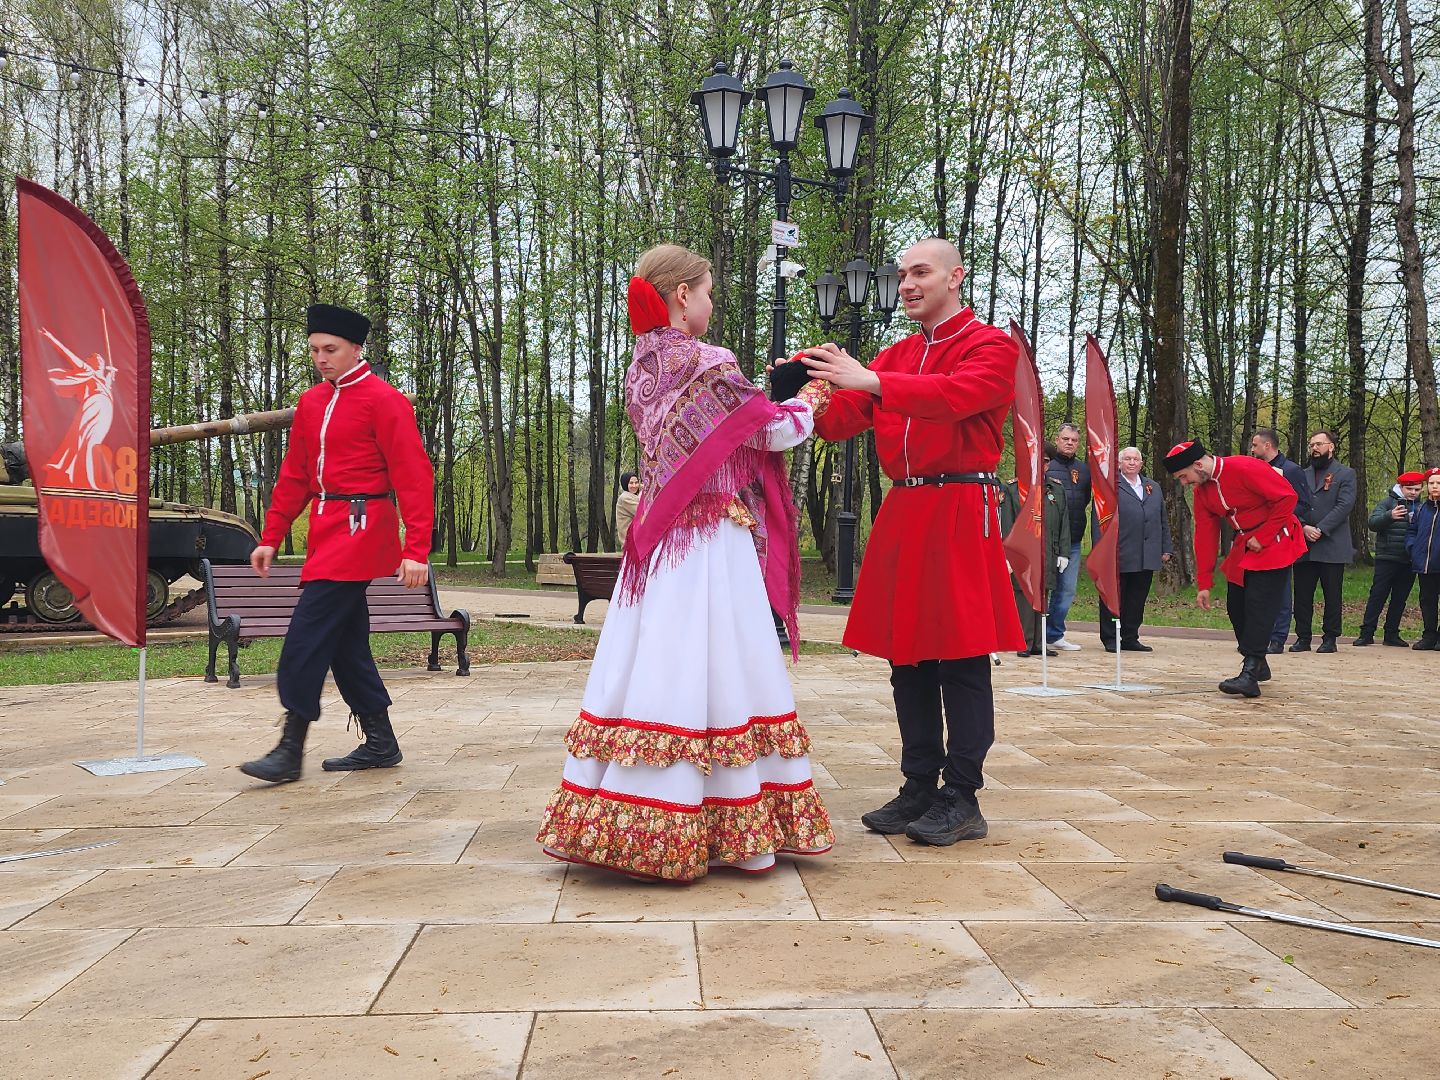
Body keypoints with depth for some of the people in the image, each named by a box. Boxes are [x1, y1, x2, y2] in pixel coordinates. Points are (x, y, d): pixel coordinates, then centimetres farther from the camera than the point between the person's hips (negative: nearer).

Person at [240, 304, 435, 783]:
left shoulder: (384, 399, -9)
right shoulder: (312, 402, 14)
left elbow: (414, 475, -14)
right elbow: (294, 476, 19)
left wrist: (416, 550, -20)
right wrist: (270, 539, 16)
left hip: (359, 529, -8)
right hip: (326, 534, 8)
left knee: (306, 636, -12)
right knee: (346, 639, 11)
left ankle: (291, 750, -5)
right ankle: (380, 744, 21)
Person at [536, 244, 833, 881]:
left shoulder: (642, 368, 12)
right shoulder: (706, 363, -11)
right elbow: (774, 431, -5)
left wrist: (785, 402, 23)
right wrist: (806, 406, 15)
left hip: (658, 540, 7)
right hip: (711, 540, -7)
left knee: (653, 671, 8)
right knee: (715, 674, -3)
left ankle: (635, 825, 14)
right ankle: (734, 832, 5)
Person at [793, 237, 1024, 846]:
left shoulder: (989, 346, 0)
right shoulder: (895, 358, 19)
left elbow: (957, 394, -21)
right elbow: (839, 422, 10)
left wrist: (869, 382, -31)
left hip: (960, 510, -6)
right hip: (902, 511, 7)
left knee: (961, 656, -4)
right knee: (906, 656, 8)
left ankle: (962, 800, 4)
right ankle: (919, 790, 17)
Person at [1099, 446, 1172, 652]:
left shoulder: (1154, 487, 18)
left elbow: (1163, 521, 19)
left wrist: (1166, 549, 13)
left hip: (1147, 557, 5)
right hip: (1119, 557, -5)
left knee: (1137, 599, 9)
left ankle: (1130, 638, 18)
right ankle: (1110, 639, 9)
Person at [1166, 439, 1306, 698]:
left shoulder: (1245, 468, -22)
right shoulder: (1202, 490, 2)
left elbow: (1287, 497, -21)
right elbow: (1205, 536, 4)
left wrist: (1262, 536, -18)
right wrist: (1204, 583, 2)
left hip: (1274, 541, -8)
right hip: (1244, 546, 8)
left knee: (1259, 604, -15)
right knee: (1235, 606, 8)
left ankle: (1250, 676, -19)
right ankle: (1258, 665, 26)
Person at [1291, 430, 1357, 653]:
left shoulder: (1345, 474, 4)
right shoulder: (1303, 475, 17)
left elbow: (1344, 506, -8)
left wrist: (1320, 529, -15)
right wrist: (1304, 527, -10)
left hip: (1332, 546, -4)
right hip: (1304, 545, 4)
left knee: (1332, 595, 2)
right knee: (1302, 594, 4)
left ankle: (1329, 638, 9)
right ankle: (1303, 637, 10)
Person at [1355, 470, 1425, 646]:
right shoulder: (1388, 503, 1)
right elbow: (1372, 523, -12)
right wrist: (1390, 516, -29)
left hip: (1409, 562, 4)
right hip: (1387, 559, -4)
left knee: (1400, 599, 8)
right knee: (1378, 595, -4)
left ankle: (1392, 634, 15)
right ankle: (1366, 633, -2)